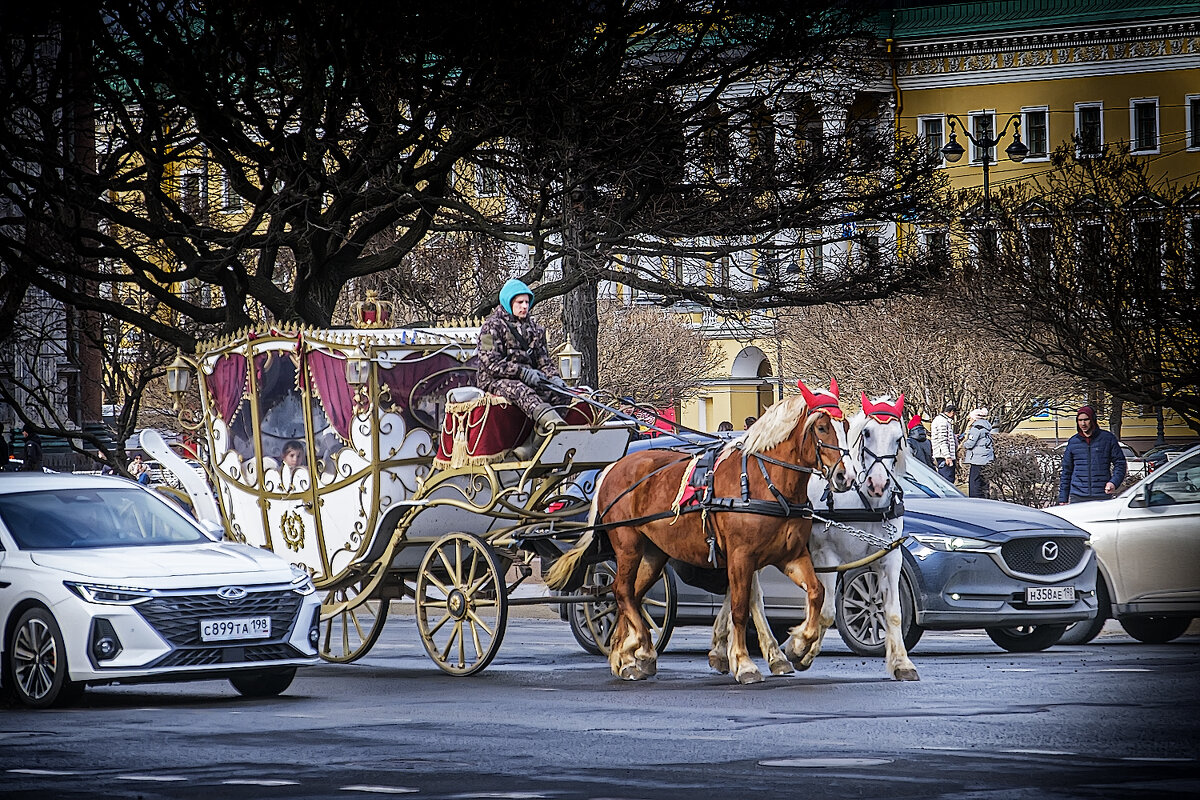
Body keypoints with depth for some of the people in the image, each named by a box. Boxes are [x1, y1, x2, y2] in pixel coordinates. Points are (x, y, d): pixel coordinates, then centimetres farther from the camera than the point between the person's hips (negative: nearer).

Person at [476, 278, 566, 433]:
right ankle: (550, 421, -68)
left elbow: (544, 359, 18)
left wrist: (553, 377, -6)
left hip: (527, 381, 7)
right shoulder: (492, 327, -1)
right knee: (521, 391, -41)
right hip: (495, 381, -7)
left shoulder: (534, 328, 21)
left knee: (559, 391, -19)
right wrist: (522, 373, -19)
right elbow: (492, 364, -11)